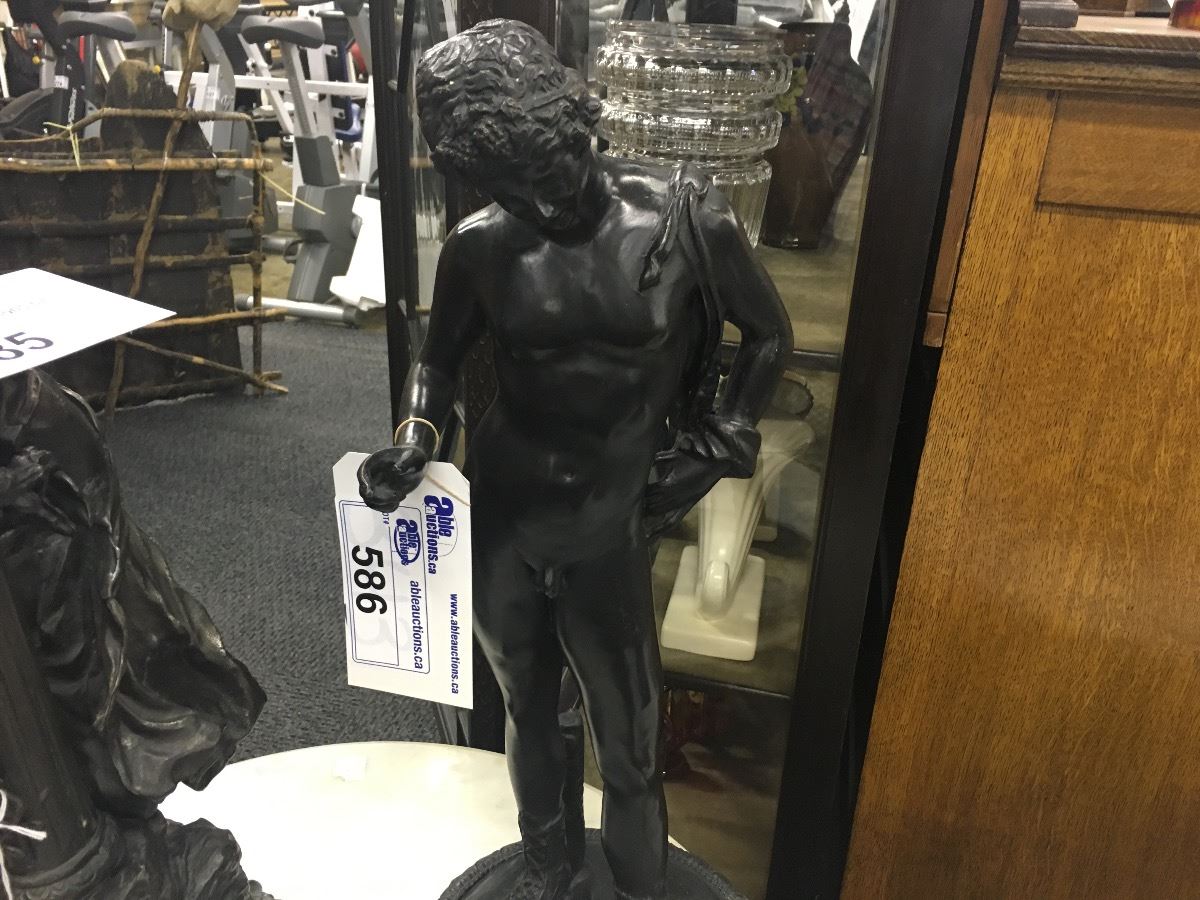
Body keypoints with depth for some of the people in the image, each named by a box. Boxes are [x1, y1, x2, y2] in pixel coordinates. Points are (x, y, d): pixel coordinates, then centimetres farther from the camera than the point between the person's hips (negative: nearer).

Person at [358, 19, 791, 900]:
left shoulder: (682, 213, -12)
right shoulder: (480, 244, -8)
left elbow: (769, 336, 2)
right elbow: (440, 357, 10)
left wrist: (713, 449, -3)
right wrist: (415, 437, -9)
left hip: (608, 531, -2)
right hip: (499, 520, 2)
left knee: (630, 752, 9)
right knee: (529, 712, 23)